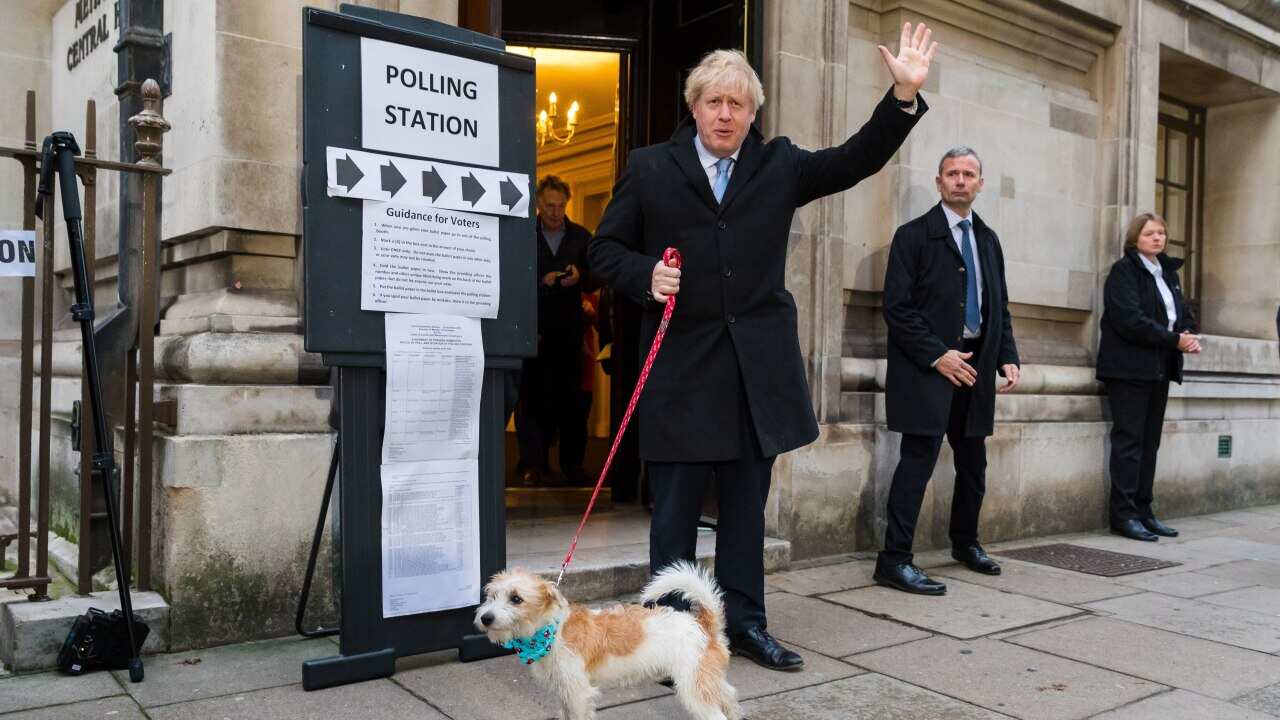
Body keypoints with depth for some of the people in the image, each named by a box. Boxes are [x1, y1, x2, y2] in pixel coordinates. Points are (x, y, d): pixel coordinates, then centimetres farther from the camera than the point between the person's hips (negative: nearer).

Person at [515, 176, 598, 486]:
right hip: (534, 328, -2)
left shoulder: (581, 236, 12)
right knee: (532, 396, -2)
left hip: (569, 328, 2)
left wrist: (580, 276, -10)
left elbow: (596, 279, 11)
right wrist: (541, 281, -15)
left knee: (570, 396, 3)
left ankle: (572, 462, 10)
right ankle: (532, 463, 4)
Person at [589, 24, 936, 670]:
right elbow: (606, 247, 8)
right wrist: (645, 276, -12)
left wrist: (904, 96, -6)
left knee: (746, 504, 12)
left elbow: (856, 160, 6)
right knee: (675, 508, 3)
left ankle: (742, 622, 25)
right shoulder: (649, 168, 6)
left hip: (759, 366, 3)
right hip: (682, 365, -2)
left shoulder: (780, 165, 12)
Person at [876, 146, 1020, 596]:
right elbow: (896, 308, -11)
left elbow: (1000, 306, 18)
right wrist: (937, 355, -17)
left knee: (973, 463, 16)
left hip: (975, 368, 7)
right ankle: (894, 560, -6)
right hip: (928, 369, -7)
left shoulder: (988, 240, 15)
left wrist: (1007, 357, 5)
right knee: (919, 459, -11)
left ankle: (965, 543, 35)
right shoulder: (914, 235, -5)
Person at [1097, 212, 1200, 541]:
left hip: (1160, 369, 7)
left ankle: (1143, 511, 13)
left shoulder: (1168, 271, 17)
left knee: (1150, 442, 8)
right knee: (1129, 441, -6)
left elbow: (1182, 313, 16)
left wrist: (1190, 336, -5)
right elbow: (1130, 319, -17)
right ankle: (1123, 515, -3)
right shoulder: (1124, 270, -6)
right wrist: (1174, 340, -16)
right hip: (1129, 368, -7)